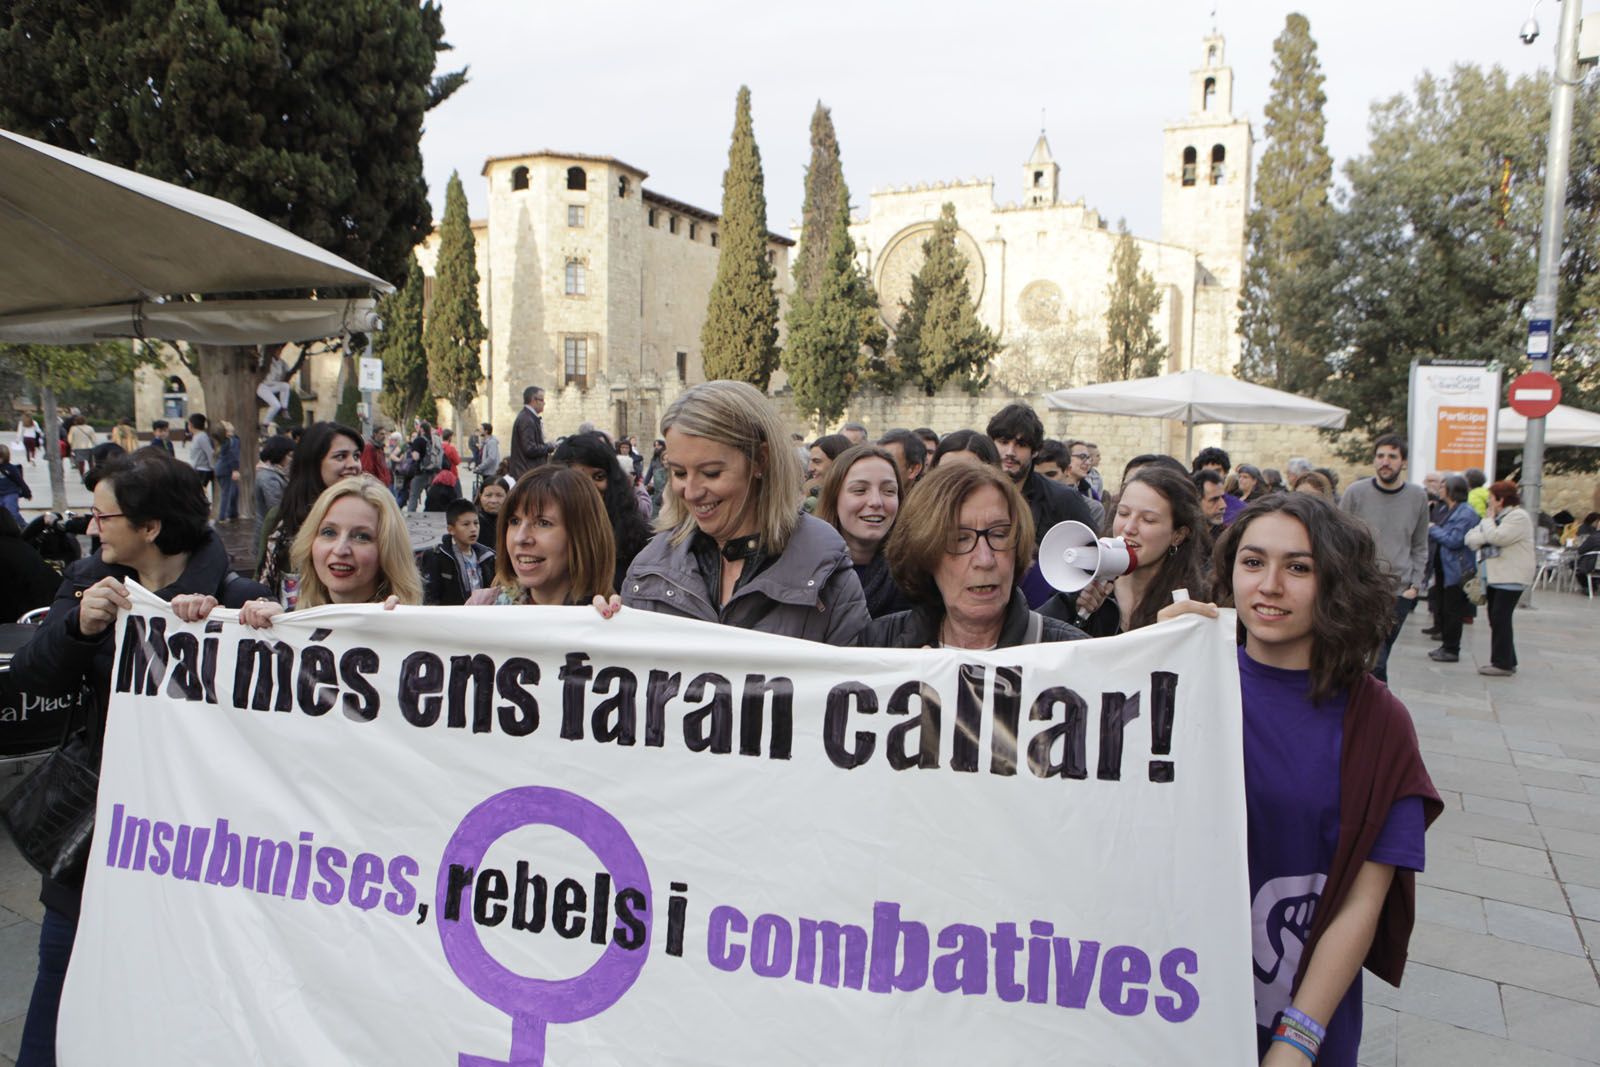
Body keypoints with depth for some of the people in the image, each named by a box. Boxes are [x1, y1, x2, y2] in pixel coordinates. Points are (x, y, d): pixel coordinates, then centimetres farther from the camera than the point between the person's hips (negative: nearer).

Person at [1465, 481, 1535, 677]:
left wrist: (1489, 519, -7)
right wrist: (1483, 538, -10)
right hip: (1496, 575, 9)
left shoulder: (1518, 517, -10)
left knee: (1500, 618, -9)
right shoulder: (1496, 517, 17)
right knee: (1496, 618, 10)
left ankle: (1503, 663, -4)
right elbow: (1471, 538, 11)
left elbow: (1497, 537, -23)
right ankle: (1506, 660, 18)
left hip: (1511, 577, -9)